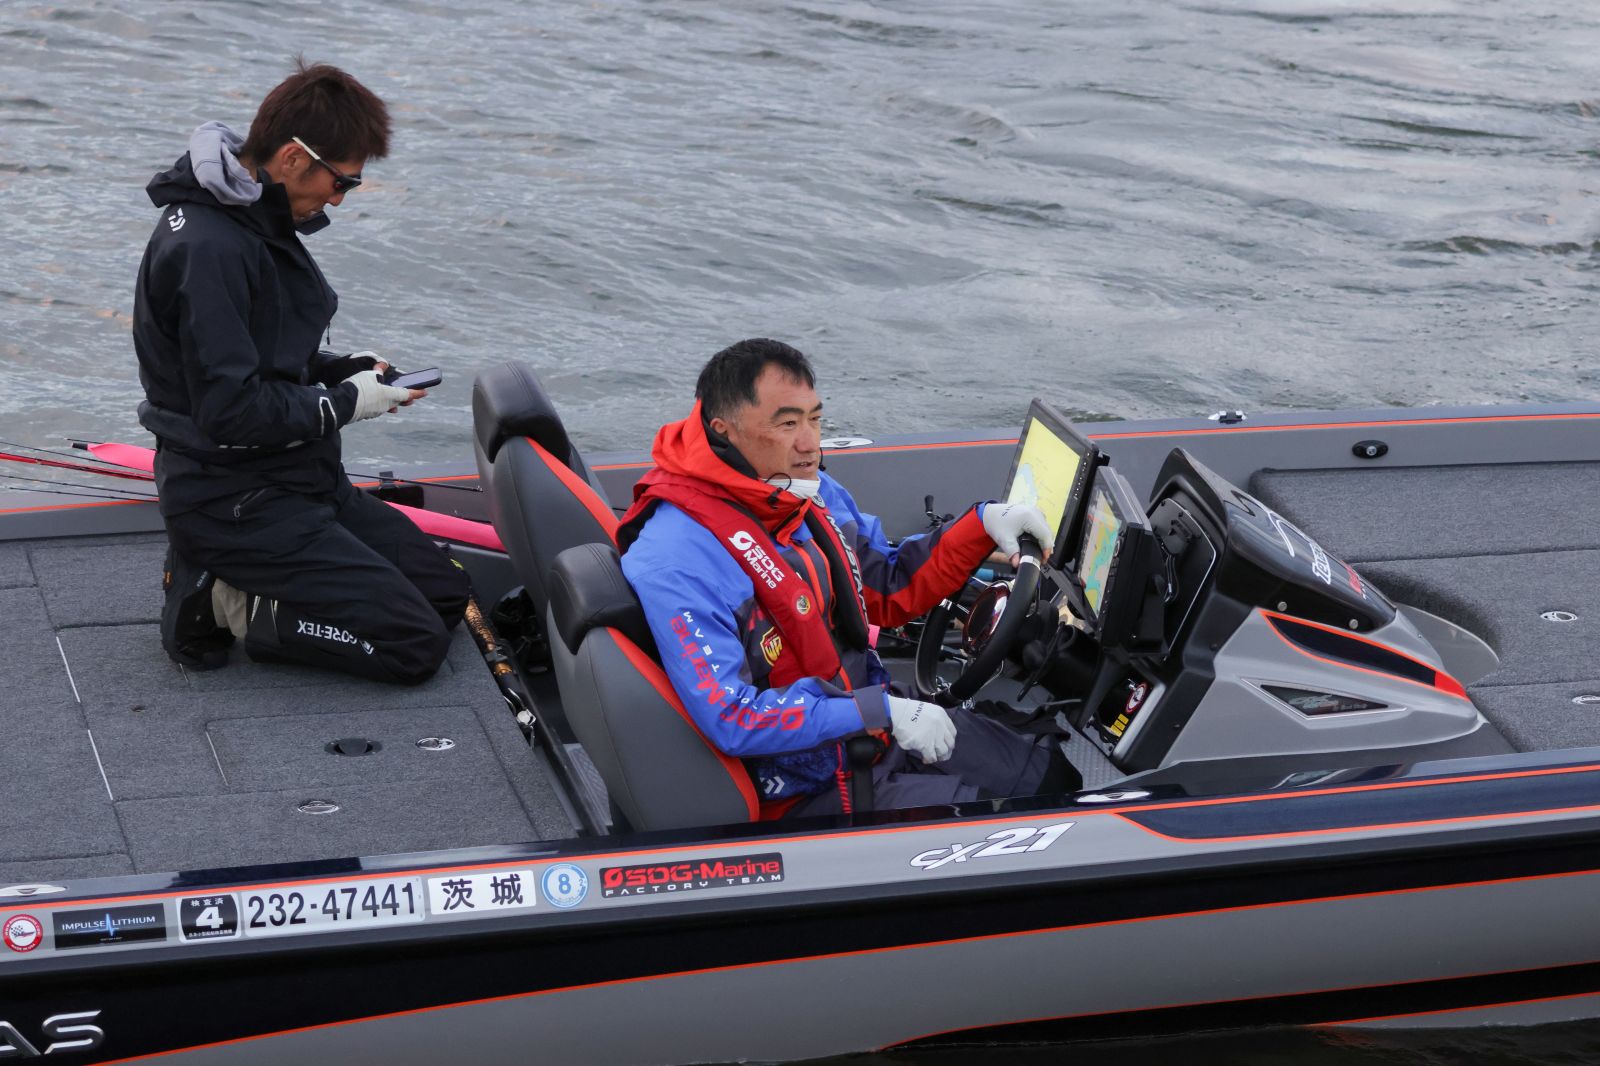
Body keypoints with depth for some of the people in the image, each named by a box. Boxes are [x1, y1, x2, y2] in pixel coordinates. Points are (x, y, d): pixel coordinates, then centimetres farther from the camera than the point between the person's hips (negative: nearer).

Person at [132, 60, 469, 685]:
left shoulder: (253, 219, 8)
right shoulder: (210, 248, -24)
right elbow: (230, 409, -27)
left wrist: (343, 370, 3)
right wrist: (343, 404, -14)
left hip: (300, 481, 10)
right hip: (235, 503, -10)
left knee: (448, 594, 13)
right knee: (417, 646, -13)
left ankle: (223, 580, 11)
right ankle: (222, 604, -4)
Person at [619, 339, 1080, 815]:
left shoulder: (813, 493, -1)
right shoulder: (678, 563, -28)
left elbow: (890, 587, 15)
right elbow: (731, 719, -33)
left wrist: (983, 523, -1)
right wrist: (882, 711, -31)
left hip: (871, 717, 9)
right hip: (806, 786, -9)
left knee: (1052, 778, 14)